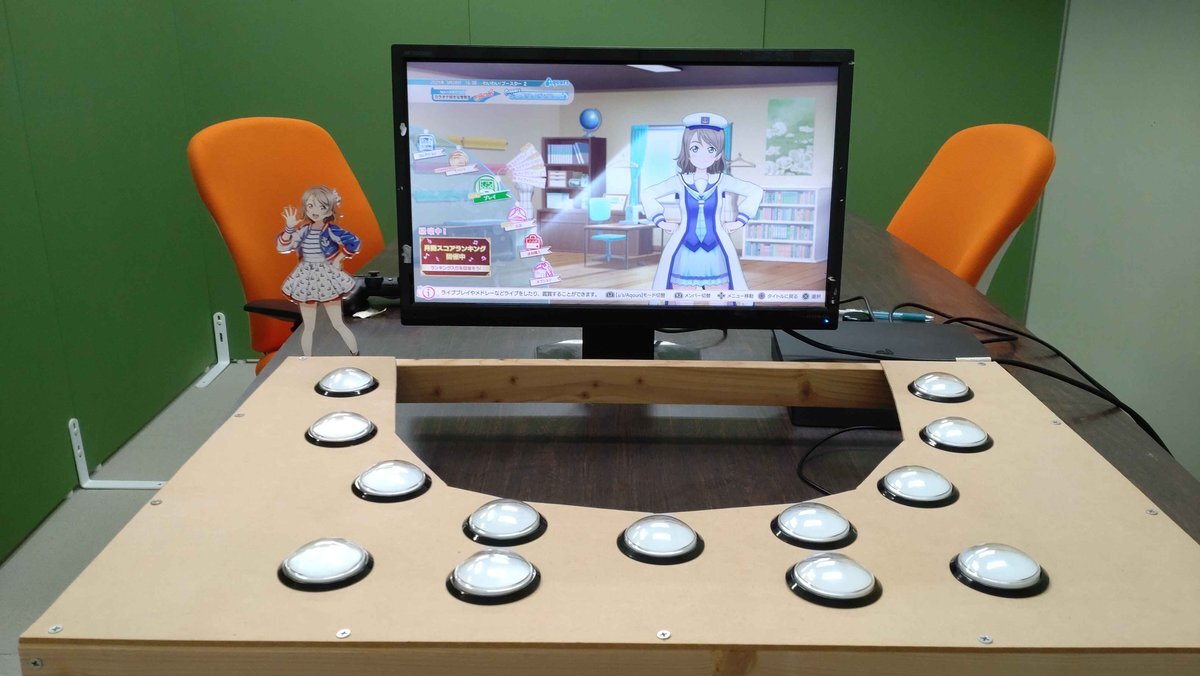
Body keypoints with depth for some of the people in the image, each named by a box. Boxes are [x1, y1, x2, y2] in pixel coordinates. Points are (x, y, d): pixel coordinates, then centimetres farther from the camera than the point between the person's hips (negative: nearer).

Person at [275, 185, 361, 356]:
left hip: (327, 278, -4)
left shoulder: (331, 230, -14)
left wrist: (338, 259, -14)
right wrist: (289, 228, -17)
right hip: (306, 280, 4)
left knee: (338, 325, 6)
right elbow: (282, 247, -4)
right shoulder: (303, 230, -1)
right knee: (308, 328, 12)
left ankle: (355, 355, 21)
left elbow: (354, 243, -23)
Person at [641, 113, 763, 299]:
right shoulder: (679, 182, -1)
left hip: (715, 256, 1)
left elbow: (756, 192, 9)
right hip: (685, 256, 0)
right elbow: (647, 194, 8)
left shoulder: (723, 181, 0)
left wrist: (740, 220, 4)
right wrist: (661, 222, 4)